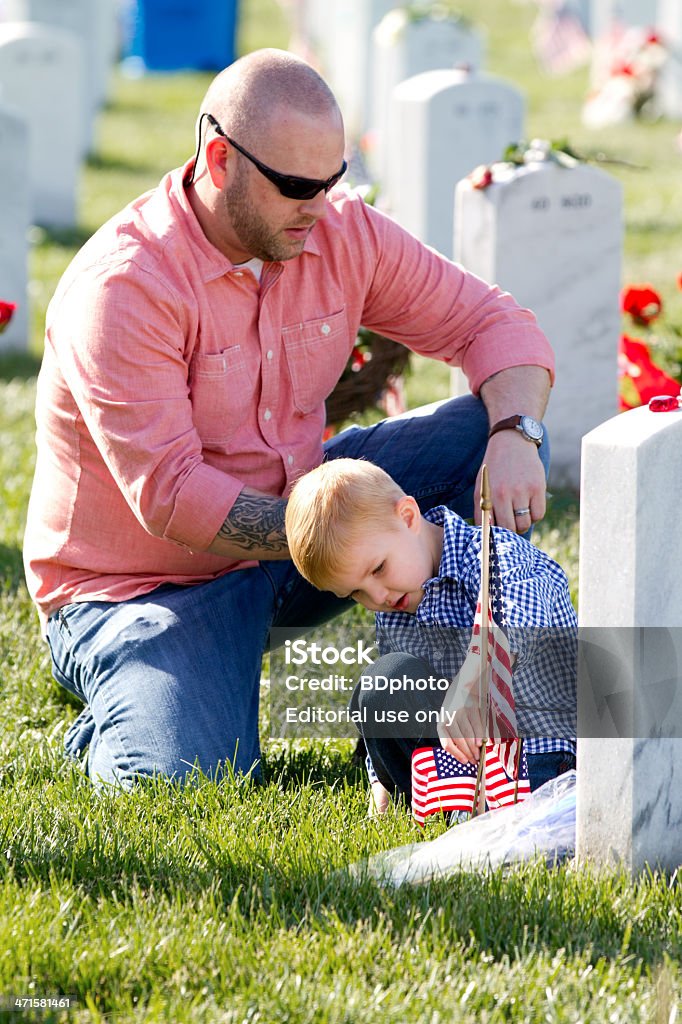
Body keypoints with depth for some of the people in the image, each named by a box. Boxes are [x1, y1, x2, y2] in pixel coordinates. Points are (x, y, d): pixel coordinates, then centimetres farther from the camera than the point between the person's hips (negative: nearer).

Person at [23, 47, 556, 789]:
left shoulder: (342, 235, -6)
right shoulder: (122, 287, -26)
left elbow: (492, 323, 0)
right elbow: (172, 498, -30)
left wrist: (514, 436, -23)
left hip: (299, 512, 6)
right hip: (148, 584, -6)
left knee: (492, 434, -7)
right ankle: (113, 726, 7)